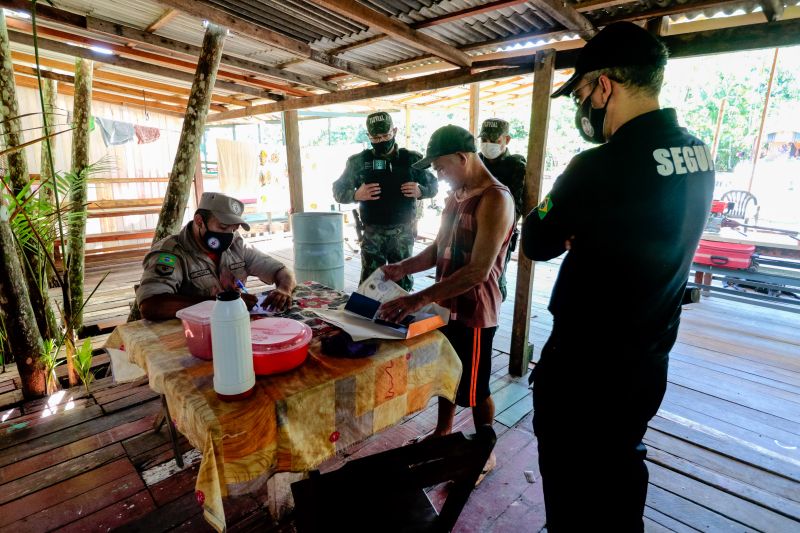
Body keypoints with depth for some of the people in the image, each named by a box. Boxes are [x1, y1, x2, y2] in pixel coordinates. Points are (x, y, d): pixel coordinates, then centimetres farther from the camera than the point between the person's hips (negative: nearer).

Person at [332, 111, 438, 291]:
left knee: (403, 281, 9)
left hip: (403, 232, 1)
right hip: (372, 232, 0)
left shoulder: (412, 159, 3)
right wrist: (356, 194, -16)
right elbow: (338, 190, 5)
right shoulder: (358, 161, 1)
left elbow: (433, 185, 11)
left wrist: (420, 191, -12)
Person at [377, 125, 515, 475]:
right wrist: (403, 268, -5)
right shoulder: (457, 195, 8)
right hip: (446, 305, 8)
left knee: (474, 389, 10)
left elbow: (479, 270, -29)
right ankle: (443, 432, 46)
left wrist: (418, 299, -33)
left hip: (474, 313, -8)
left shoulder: (495, 199, -21)